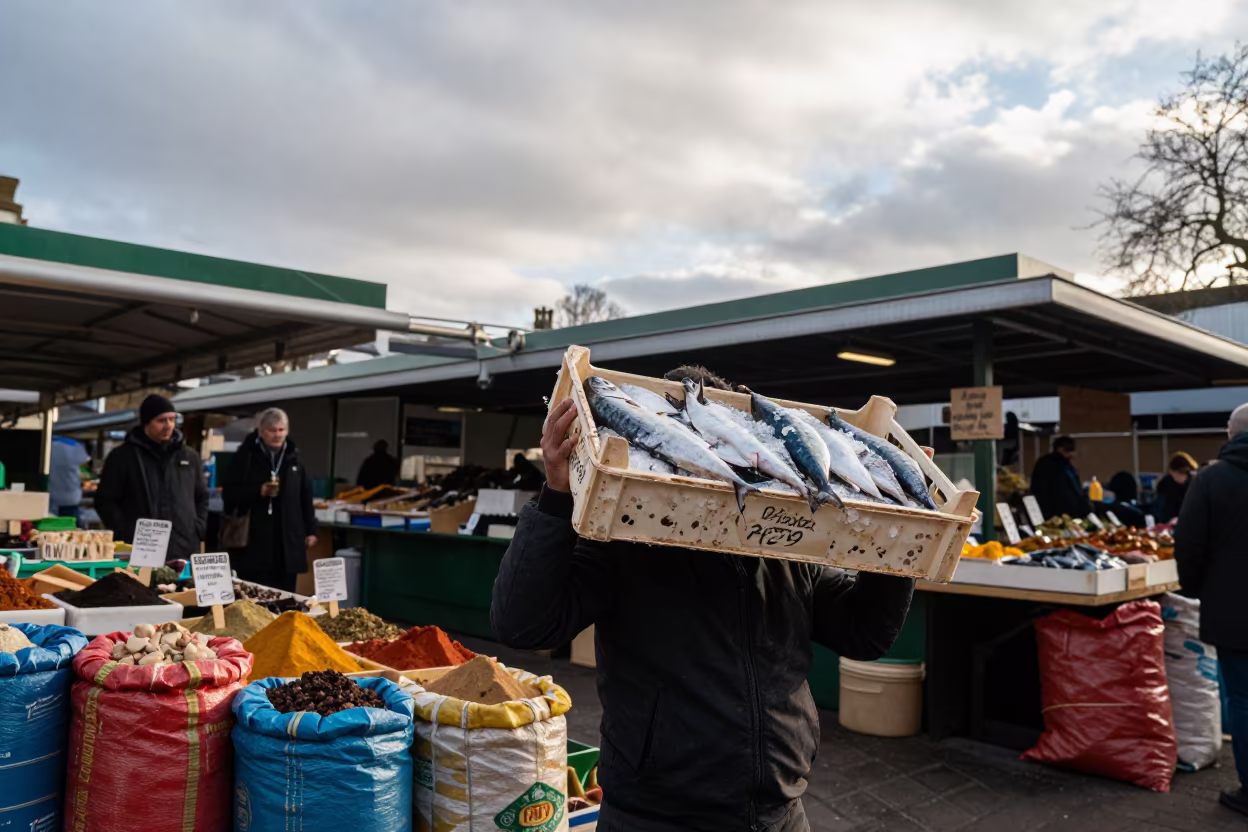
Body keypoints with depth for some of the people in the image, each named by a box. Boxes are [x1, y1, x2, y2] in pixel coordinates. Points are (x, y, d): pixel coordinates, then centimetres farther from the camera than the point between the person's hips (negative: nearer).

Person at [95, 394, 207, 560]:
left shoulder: (190, 456, 14)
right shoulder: (123, 456, 2)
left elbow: (202, 497, 21)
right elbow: (105, 501, 2)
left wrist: (197, 530, 7)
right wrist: (126, 536, -7)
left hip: (184, 553, 4)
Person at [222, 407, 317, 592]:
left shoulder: (294, 457, 10)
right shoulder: (246, 456, -1)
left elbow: (306, 495, 13)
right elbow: (229, 494, -3)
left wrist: (310, 530, 11)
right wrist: (259, 491, -18)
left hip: (288, 540, 3)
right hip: (254, 540, -3)